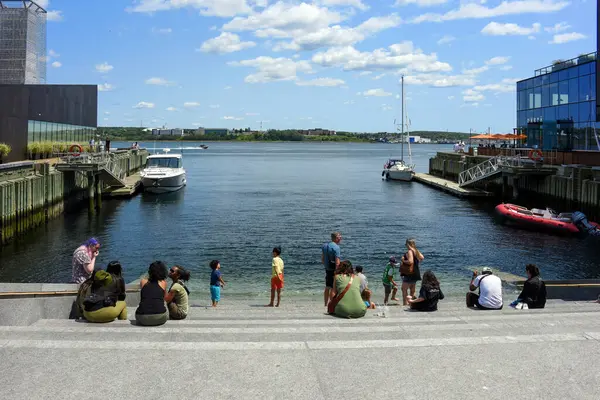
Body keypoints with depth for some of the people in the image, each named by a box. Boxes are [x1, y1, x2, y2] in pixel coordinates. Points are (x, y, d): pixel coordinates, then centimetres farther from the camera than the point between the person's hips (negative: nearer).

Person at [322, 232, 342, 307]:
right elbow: (337, 261, -20)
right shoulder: (336, 247, -16)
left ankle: (326, 304, 22)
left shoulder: (325, 245, 10)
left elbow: (322, 259, 16)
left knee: (327, 287, 16)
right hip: (333, 270, -8)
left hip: (327, 269, 8)